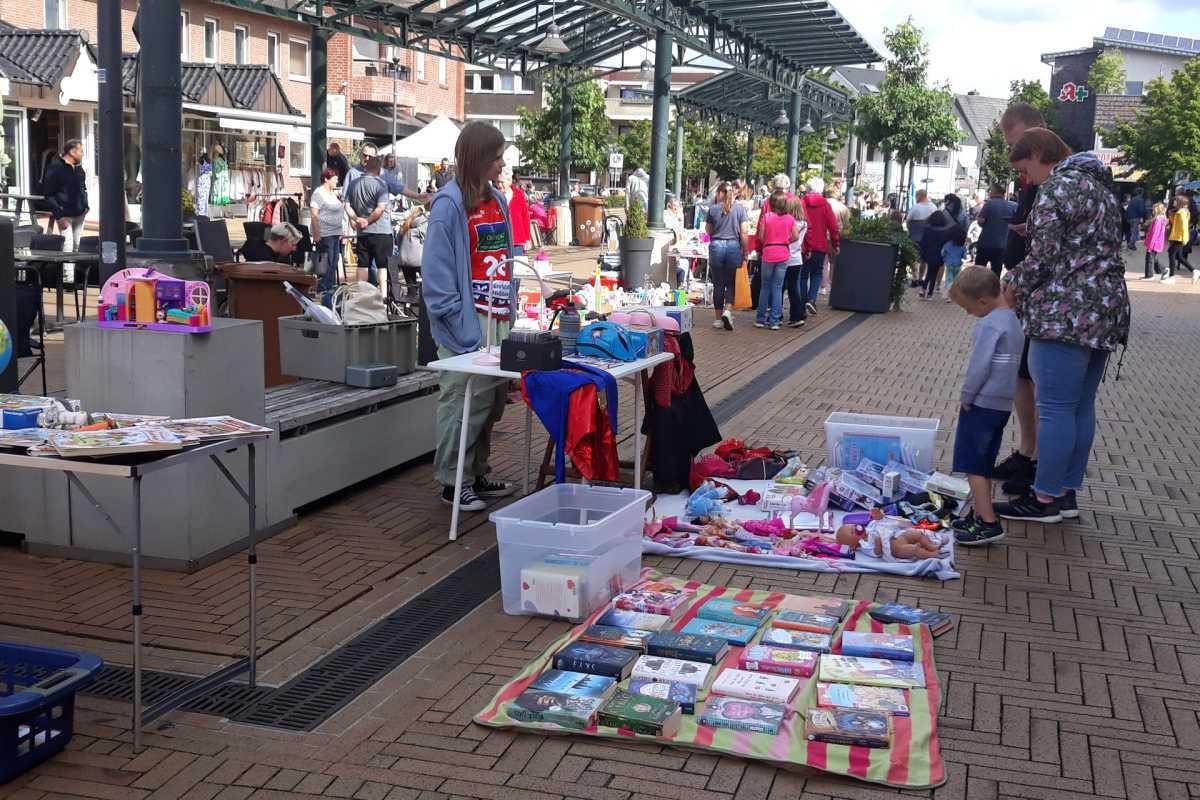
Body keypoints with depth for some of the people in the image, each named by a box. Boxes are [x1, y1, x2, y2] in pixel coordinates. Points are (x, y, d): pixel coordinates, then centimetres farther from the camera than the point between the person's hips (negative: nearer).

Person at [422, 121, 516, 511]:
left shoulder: (497, 199, 14)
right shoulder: (449, 205, -11)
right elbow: (437, 274, -14)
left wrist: (510, 313, 12)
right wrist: (464, 330, -17)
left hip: (498, 318, 8)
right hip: (468, 322, -8)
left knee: (493, 401, 14)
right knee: (463, 403, -2)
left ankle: (478, 474, 27)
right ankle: (453, 483, 10)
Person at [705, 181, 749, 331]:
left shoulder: (713, 209, 0)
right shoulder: (740, 209, 1)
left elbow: (708, 230, 11)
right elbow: (743, 233, -1)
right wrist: (745, 251, 7)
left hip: (716, 246, 0)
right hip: (734, 246, 0)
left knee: (718, 285, 8)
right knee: (731, 283, 10)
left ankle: (718, 318, 12)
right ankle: (728, 311, -12)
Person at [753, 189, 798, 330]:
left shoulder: (766, 217, -8)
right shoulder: (790, 218, -2)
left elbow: (761, 237, -6)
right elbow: (795, 237, 0)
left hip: (768, 253, -1)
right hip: (783, 254, 1)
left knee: (765, 287, 11)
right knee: (778, 287, 6)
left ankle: (761, 319, 14)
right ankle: (775, 321, 6)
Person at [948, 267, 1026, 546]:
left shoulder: (990, 324, -18)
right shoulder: (1014, 320, 12)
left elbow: (979, 365, -21)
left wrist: (966, 397, -8)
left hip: (981, 404, -9)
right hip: (1003, 405, 9)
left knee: (973, 465, -5)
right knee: (984, 466, 16)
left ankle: (989, 523, -7)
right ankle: (980, 515, 23)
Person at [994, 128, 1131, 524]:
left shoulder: (1057, 188, -11)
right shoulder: (1098, 183, 20)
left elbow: (1044, 256, -16)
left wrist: (1015, 285, 2)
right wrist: (1020, 280, 19)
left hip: (1065, 313, -10)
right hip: (1105, 311, 10)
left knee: (1055, 408, -4)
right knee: (1081, 407, 13)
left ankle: (1046, 498, 1)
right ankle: (1067, 491, 21)